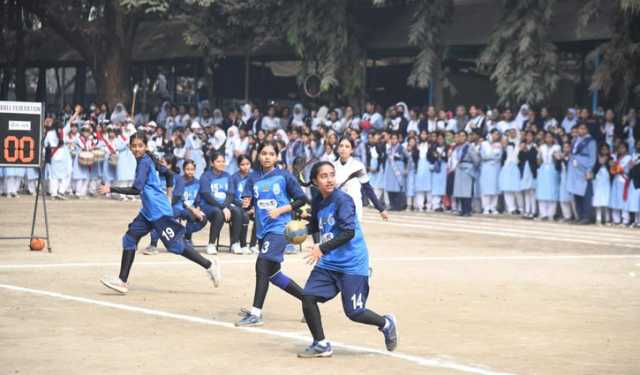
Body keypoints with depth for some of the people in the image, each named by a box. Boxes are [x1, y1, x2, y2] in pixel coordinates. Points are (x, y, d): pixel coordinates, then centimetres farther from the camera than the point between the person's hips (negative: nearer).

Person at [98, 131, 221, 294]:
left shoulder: (144, 162, -15)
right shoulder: (148, 160, 12)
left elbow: (136, 189, -22)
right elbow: (168, 174, 22)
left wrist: (111, 189, -19)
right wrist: (168, 195, 27)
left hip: (159, 212, -10)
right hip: (148, 211, 10)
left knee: (175, 244, -6)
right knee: (130, 239, 4)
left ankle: (209, 265, 3)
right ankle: (122, 281, 3)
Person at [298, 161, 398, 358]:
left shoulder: (343, 200, -16)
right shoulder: (317, 202, 6)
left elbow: (349, 232, -26)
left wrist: (322, 249, -31)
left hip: (352, 264, -7)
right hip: (328, 264, 7)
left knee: (354, 312, -5)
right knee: (308, 297, -7)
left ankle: (386, 323, 26)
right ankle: (321, 345, 10)